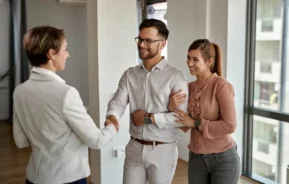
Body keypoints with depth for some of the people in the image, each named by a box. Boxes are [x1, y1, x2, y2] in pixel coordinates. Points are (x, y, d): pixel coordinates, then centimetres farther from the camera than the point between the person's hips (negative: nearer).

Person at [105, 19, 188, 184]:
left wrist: (149, 118, -15)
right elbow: (117, 102, -6)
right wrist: (112, 118, -28)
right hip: (134, 148, 4)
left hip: (162, 151, -3)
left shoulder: (175, 76, -10)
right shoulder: (130, 74, 5)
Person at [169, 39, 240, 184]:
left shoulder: (221, 85, -14)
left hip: (223, 159, -5)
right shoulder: (189, 87, 4)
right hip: (196, 159, 6)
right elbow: (184, 126, 4)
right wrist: (174, 108, -14)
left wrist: (196, 123, -17)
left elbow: (230, 125, -20)